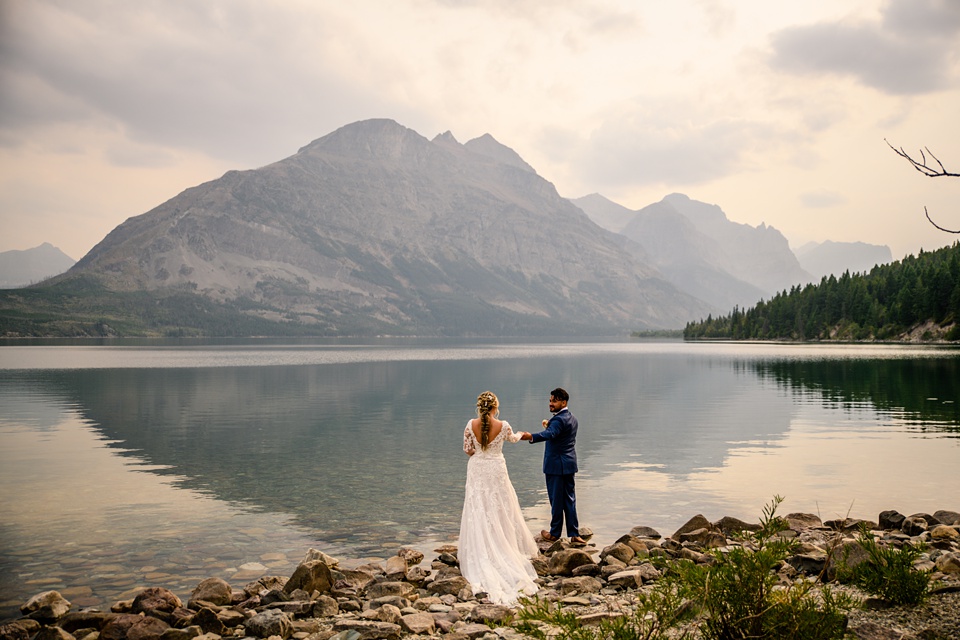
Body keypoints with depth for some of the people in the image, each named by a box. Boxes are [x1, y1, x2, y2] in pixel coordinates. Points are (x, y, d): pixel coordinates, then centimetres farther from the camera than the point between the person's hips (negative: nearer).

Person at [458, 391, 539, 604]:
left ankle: (481, 559, 7)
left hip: (477, 471, 1)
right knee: (501, 512, 12)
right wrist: (520, 435, 38)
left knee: (479, 514, 6)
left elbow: (467, 450, -2)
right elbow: (513, 438, 14)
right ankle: (505, 549, 19)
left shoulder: (471, 425, -10)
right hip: (497, 470, -1)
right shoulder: (503, 425, -9)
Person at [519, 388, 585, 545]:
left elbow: (549, 434, -39)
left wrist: (531, 437, -54)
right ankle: (574, 534, 11)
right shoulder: (572, 418, 13)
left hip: (556, 466, -9)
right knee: (569, 500, 10)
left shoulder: (559, 419, -18)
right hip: (569, 465, 9)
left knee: (556, 500, 2)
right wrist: (549, 425, 19)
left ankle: (554, 533, 12)